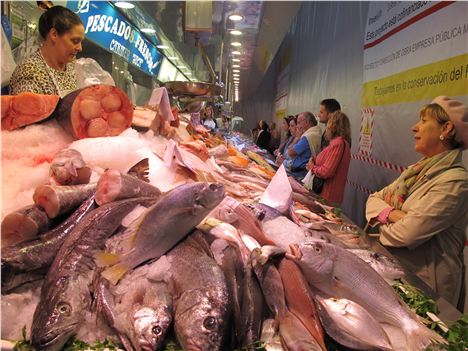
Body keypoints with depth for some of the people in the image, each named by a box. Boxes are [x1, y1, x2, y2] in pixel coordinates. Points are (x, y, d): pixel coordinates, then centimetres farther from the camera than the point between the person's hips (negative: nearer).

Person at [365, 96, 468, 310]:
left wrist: (383, 228, -6)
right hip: (393, 268, 7)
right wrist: (392, 214, -16)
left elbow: (408, 233, -27)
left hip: (423, 283, -7)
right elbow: (374, 200, 5)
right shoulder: (417, 171, 6)